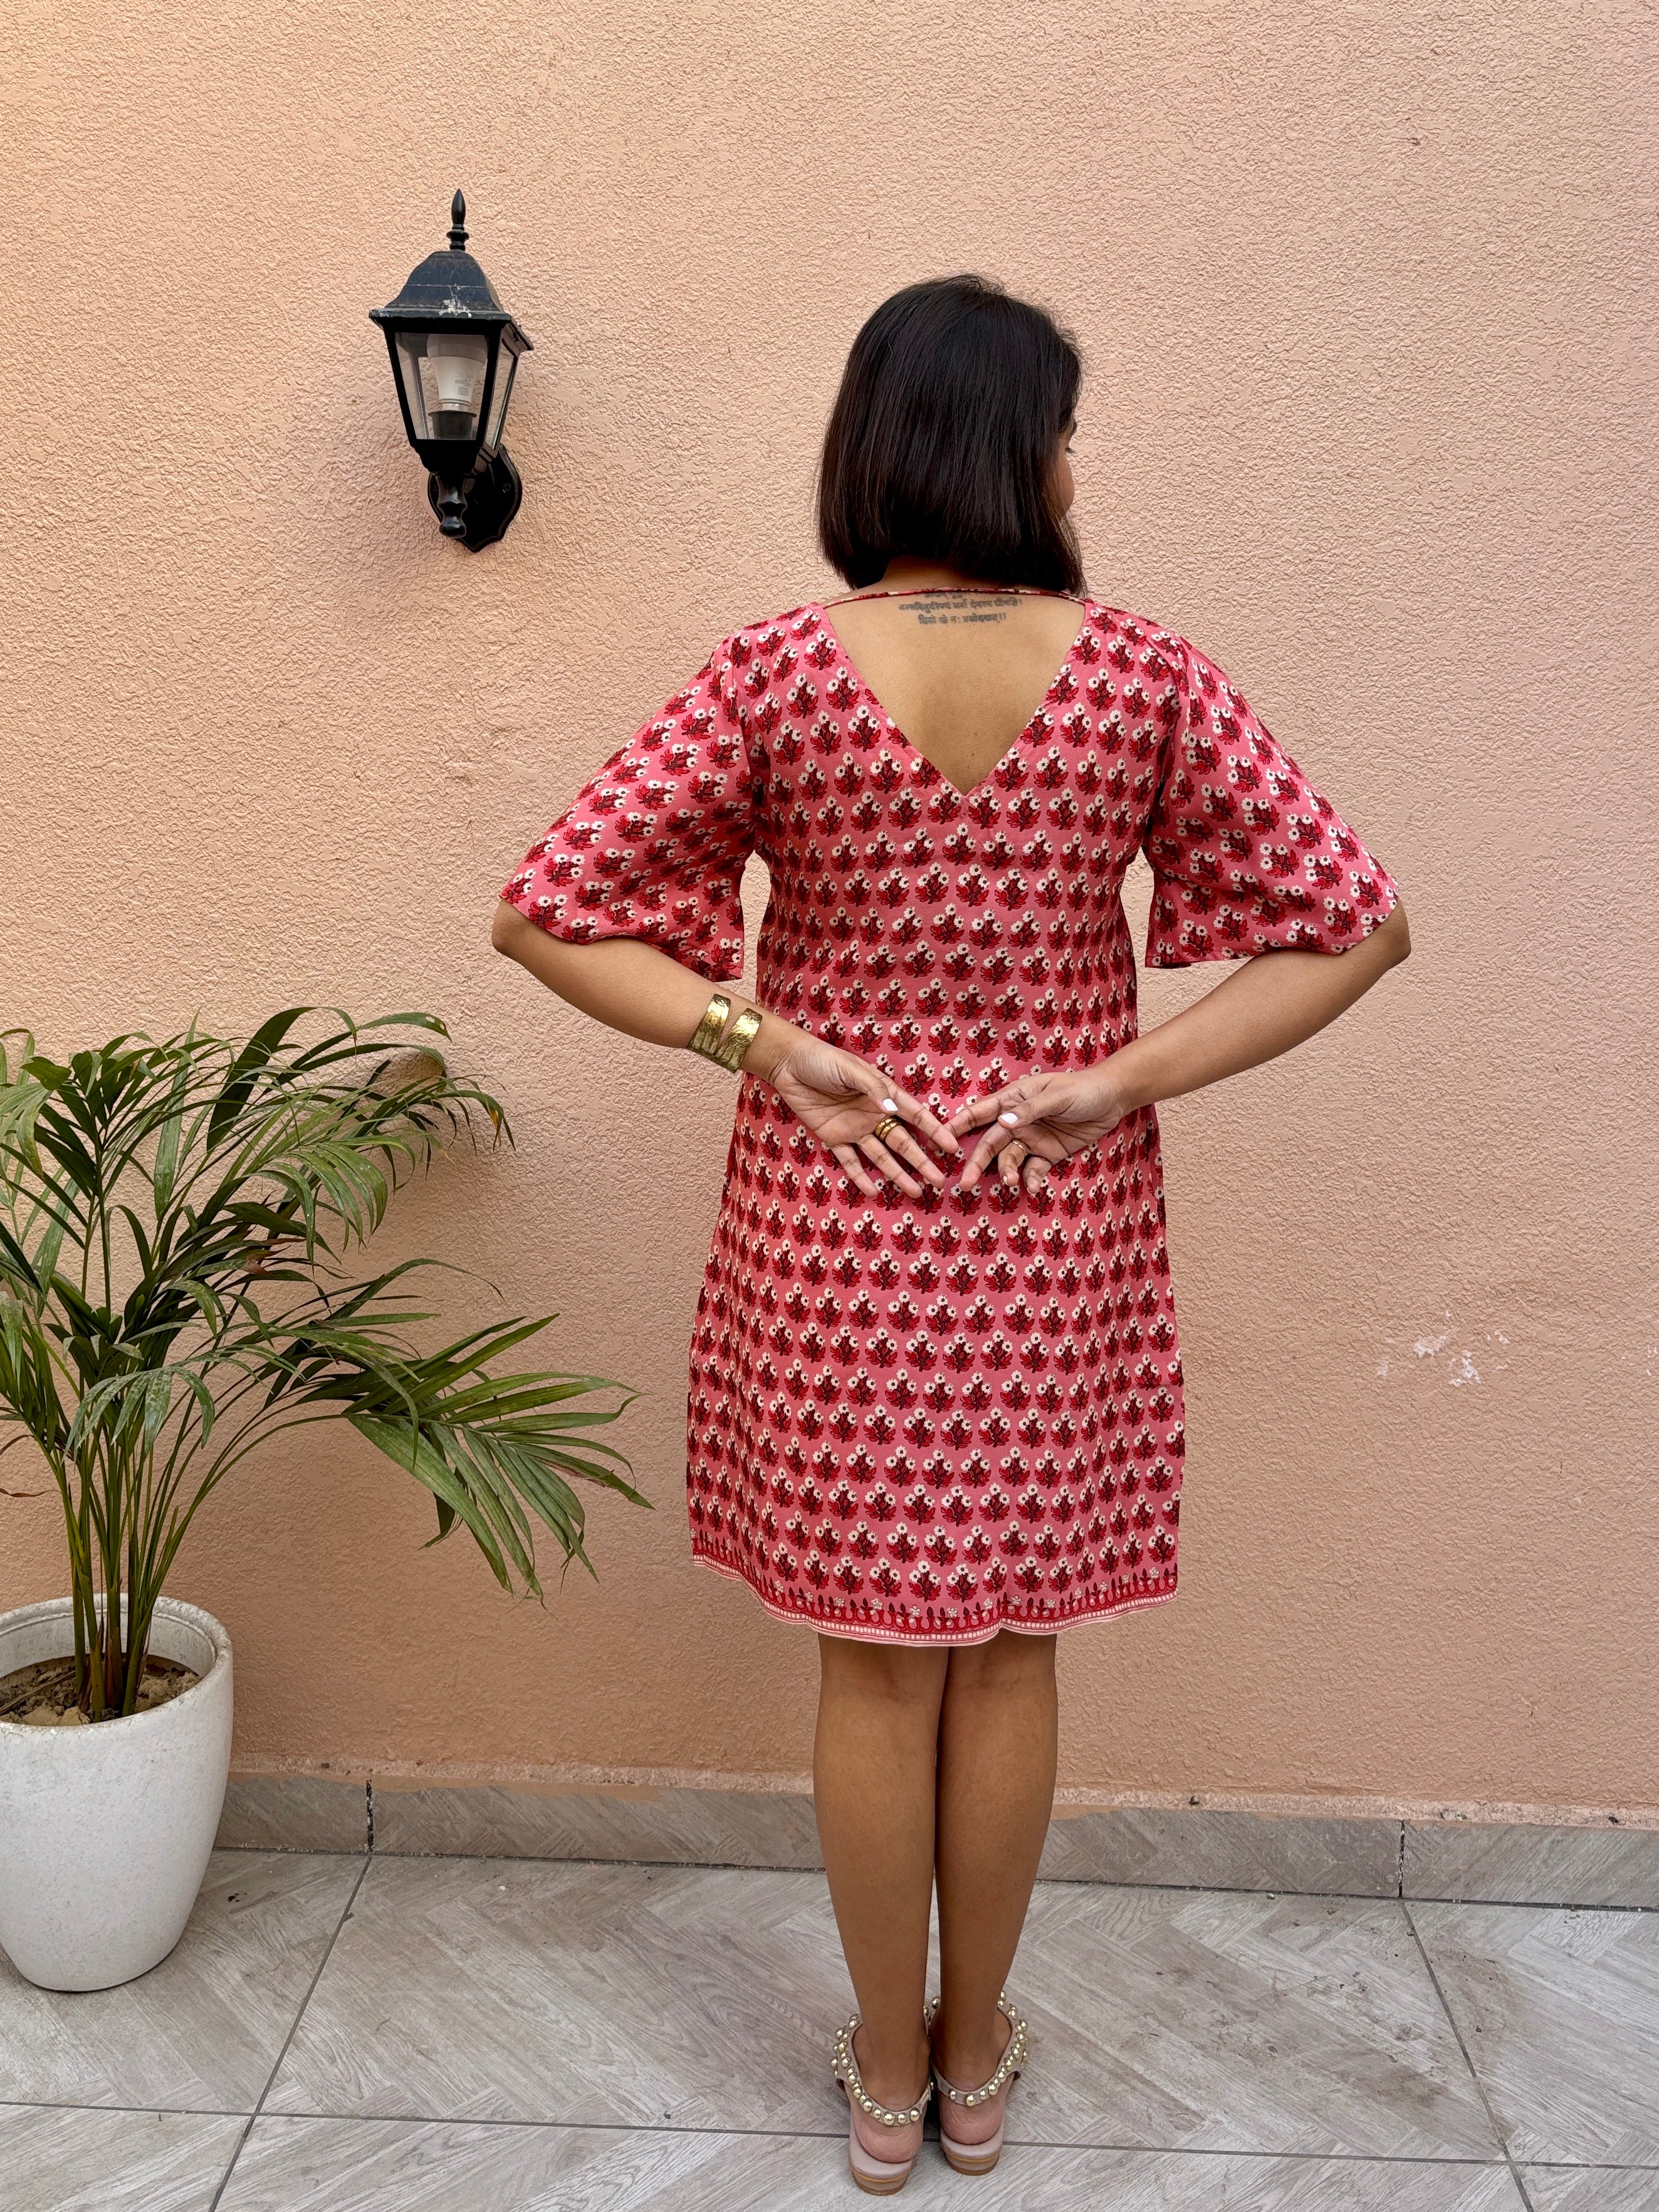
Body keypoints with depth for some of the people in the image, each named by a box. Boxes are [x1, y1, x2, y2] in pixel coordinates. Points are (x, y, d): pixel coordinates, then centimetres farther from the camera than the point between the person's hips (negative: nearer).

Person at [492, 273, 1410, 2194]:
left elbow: (548, 912, -10)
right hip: (1059, 1244, 0)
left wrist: (767, 1049, -10)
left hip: (831, 1237, 0)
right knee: (1007, 1657, 17)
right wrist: (1121, 1080, -9)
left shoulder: (778, 674, -10)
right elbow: (1356, 923, -6)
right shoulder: (1142, 678, -9)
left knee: (873, 1661, 15)